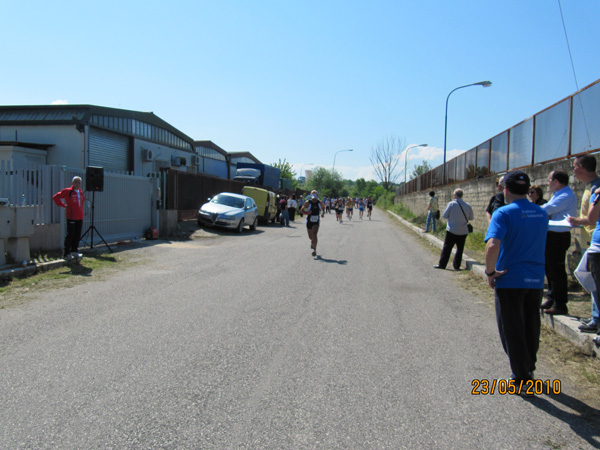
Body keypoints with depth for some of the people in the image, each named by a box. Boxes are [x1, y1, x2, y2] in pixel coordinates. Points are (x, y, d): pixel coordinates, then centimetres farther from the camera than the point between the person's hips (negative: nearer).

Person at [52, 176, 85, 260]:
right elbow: (55, 197, -2)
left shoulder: (81, 192, 14)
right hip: (71, 217, -6)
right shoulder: (67, 191, -4)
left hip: (80, 217, 6)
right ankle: (66, 253, 3)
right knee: (70, 235, -4)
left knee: (78, 235, 8)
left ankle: (74, 251, 19)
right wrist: (64, 205, -4)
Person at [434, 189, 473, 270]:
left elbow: (444, 216, -7)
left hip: (452, 230, -3)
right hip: (463, 231, 3)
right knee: (460, 249, 12)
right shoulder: (468, 206, -1)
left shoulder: (451, 204, -10)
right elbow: (471, 218, 9)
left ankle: (442, 264, 8)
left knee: (447, 248, 4)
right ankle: (457, 265, 15)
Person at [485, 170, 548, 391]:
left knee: (512, 331, 6)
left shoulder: (504, 213, -15)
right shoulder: (542, 214, 7)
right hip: (536, 280, 6)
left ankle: (522, 380, 13)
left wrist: (490, 272, -17)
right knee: (531, 329, 20)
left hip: (510, 281, -6)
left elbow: (492, 245, -29)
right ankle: (528, 370, 36)